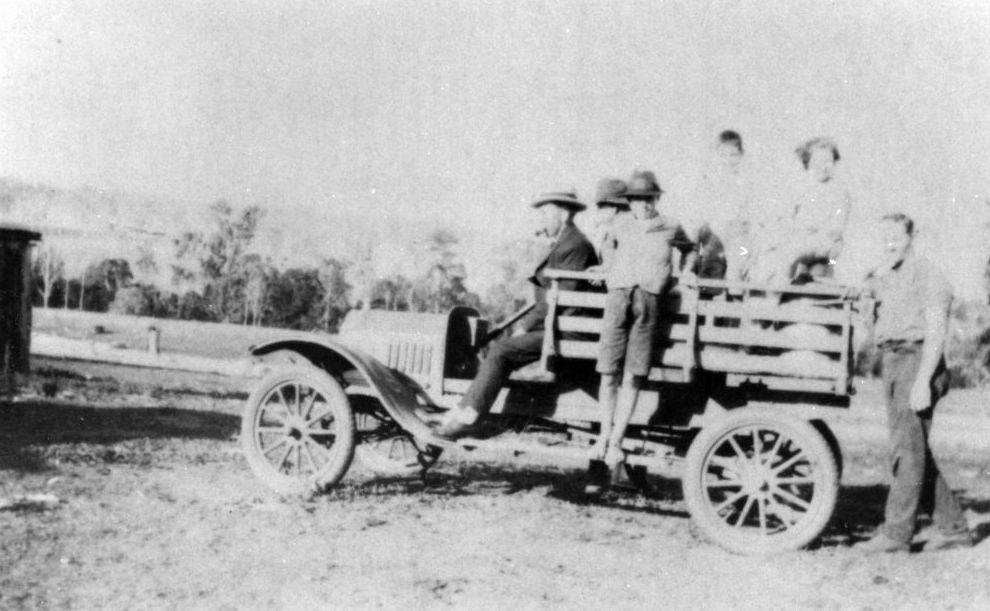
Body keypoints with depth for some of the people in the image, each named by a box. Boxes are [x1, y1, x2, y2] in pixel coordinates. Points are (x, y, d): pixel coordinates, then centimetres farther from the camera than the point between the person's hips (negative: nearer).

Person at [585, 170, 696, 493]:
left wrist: (687, 272, 18)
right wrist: (606, 269, 22)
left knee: (632, 376, -8)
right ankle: (605, 437, 6)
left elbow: (690, 248, 34)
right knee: (608, 373, -6)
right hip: (618, 295, 2)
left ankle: (614, 442, -7)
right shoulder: (621, 229, 22)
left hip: (648, 300, -2)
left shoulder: (670, 229, 16)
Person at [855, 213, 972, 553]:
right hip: (892, 362, 9)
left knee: (907, 448, -10)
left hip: (917, 360, -9)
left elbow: (936, 333, -14)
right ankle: (953, 527, 19)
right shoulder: (884, 276, 21)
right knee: (915, 450, 10)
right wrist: (883, 269, -2)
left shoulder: (927, 275, -6)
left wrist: (923, 382, -21)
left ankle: (895, 533, -9)